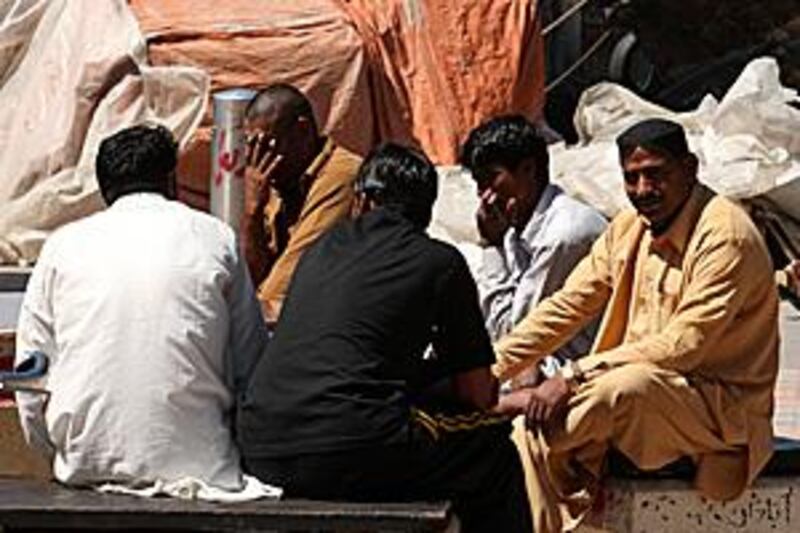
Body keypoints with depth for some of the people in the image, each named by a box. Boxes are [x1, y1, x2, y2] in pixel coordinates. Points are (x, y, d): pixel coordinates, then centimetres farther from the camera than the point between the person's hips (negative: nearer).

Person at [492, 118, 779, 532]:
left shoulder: (726, 235, -19)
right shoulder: (629, 228, 7)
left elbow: (683, 346, -25)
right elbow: (567, 307, 9)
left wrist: (574, 376, -28)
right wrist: (488, 369, -2)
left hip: (722, 408, -7)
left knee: (624, 387, -36)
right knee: (533, 435, -14)